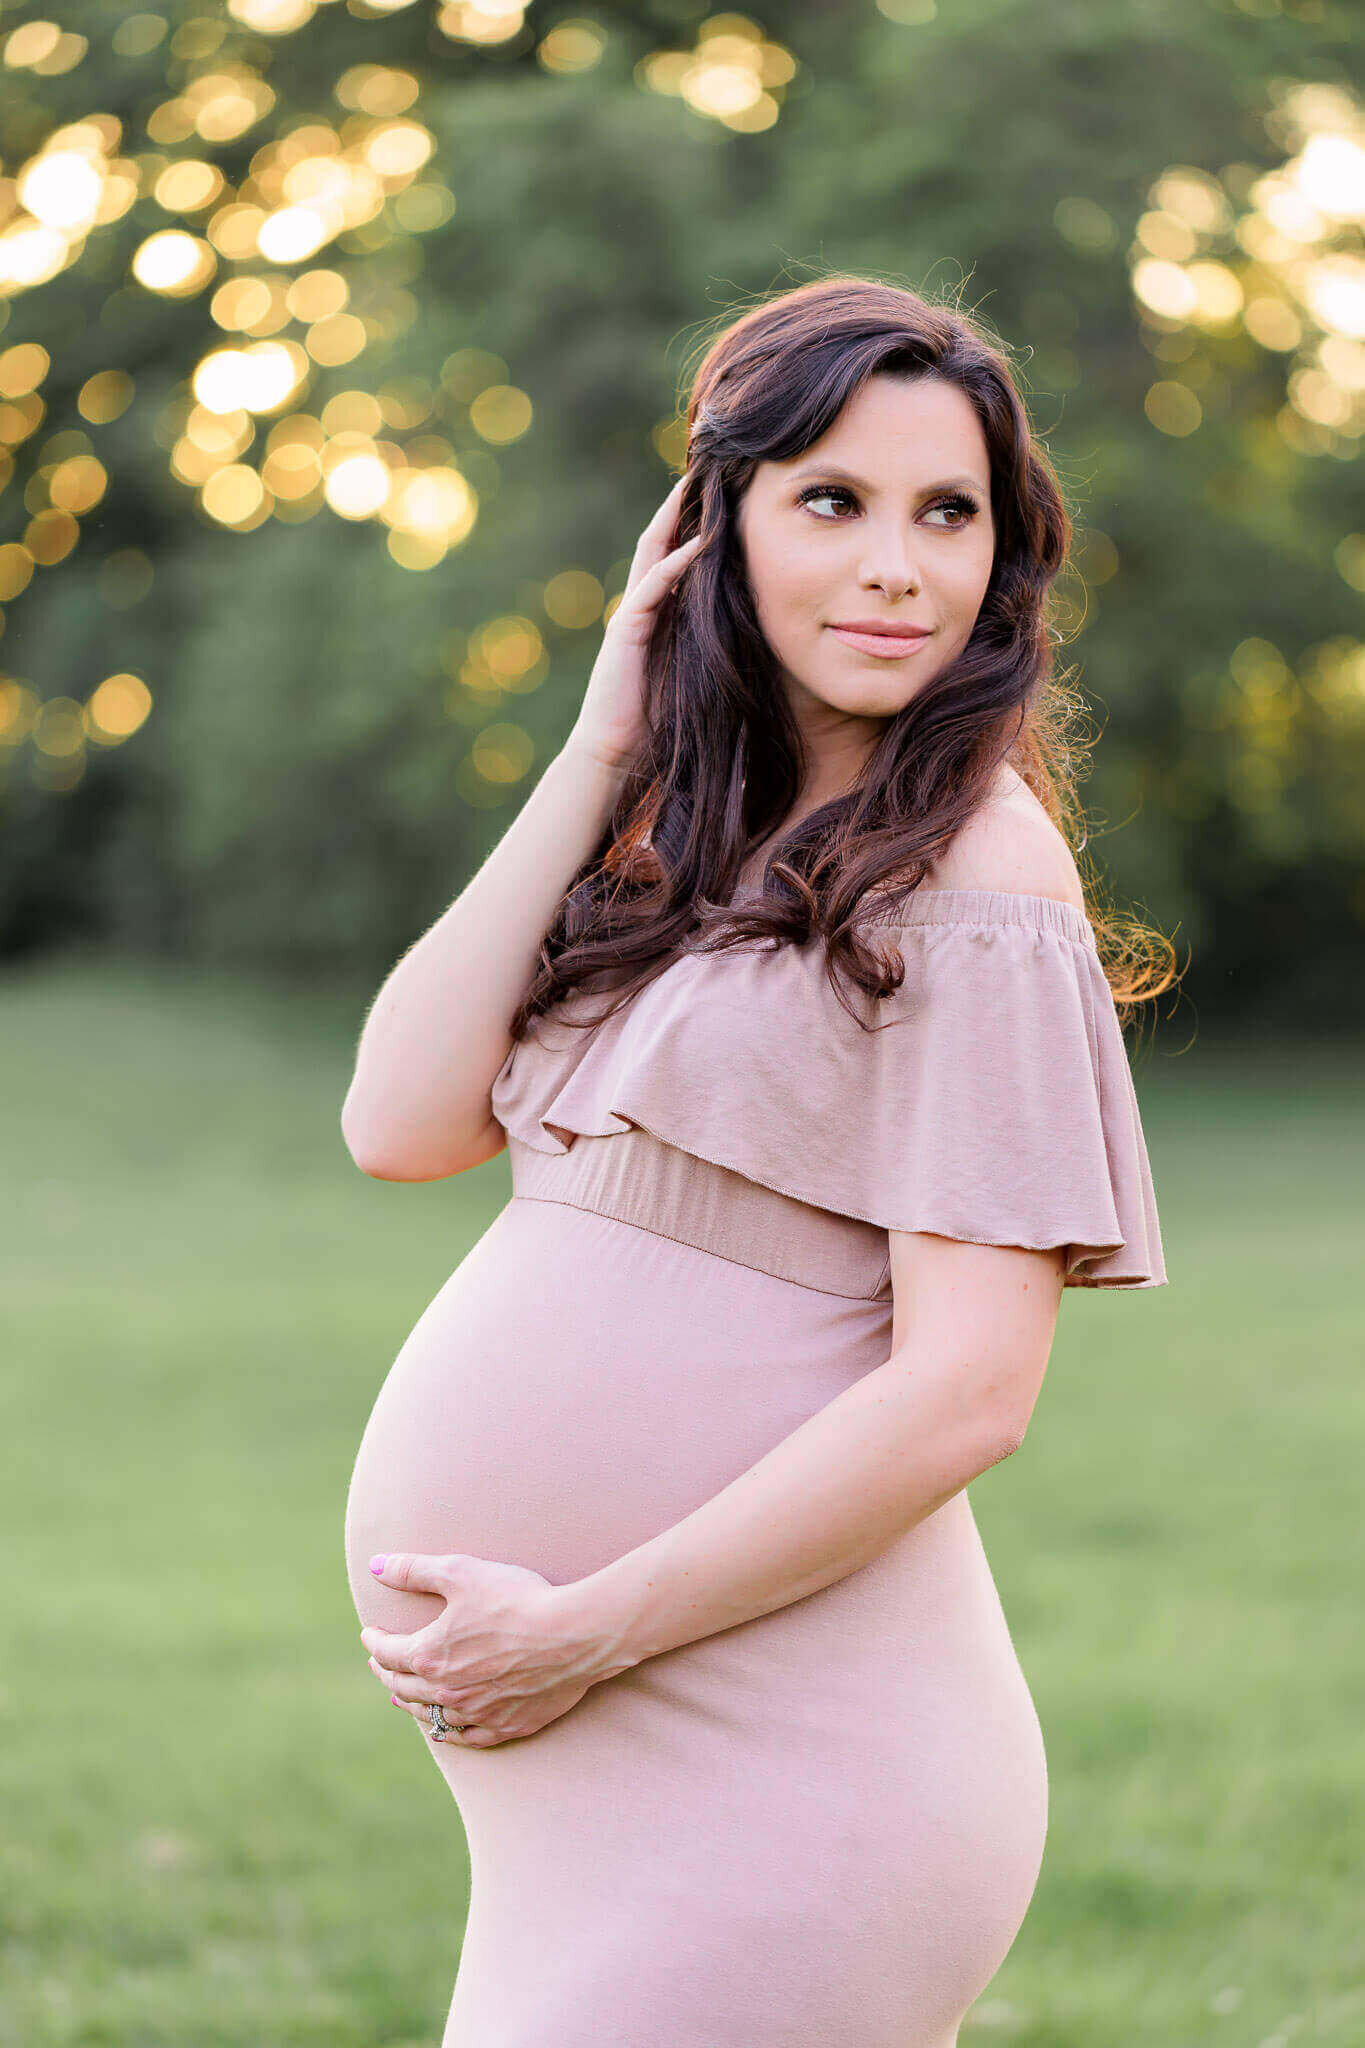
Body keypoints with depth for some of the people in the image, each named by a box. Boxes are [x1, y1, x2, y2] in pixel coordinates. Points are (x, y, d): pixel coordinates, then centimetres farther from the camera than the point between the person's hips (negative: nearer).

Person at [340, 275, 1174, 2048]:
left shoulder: (973, 870, -10)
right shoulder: (690, 843, 12)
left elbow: (967, 1387, -16)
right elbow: (402, 1121, 1)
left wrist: (584, 1632, -15)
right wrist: (599, 755, 0)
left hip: (767, 1758, -7)